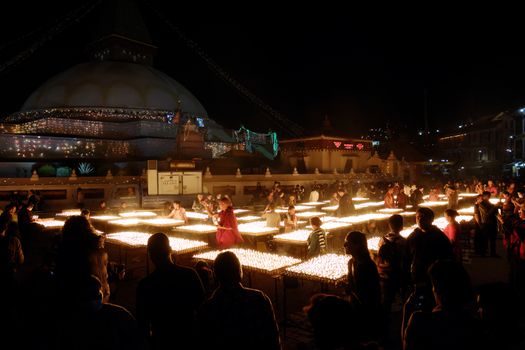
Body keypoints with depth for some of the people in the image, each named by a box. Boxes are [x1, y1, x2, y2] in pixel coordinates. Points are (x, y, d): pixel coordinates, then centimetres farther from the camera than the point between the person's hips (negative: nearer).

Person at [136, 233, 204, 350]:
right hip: (190, 338, 2)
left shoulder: (144, 285, -18)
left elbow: (142, 321, -7)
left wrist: (149, 338, 9)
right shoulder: (190, 274, -14)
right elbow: (201, 305, -4)